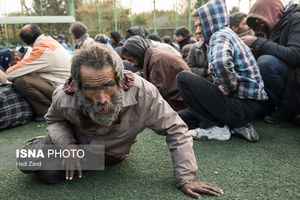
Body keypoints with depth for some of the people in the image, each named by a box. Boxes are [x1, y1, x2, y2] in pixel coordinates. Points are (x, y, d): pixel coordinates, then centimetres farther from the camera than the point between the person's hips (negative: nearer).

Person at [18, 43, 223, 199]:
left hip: (114, 153, -1)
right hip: (76, 142, 1)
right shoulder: (64, 97, -32)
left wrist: (186, 178, -28)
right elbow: (55, 119, -7)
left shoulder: (143, 92, -40)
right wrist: (68, 145, -27)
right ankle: (44, 143, 24)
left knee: (50, 175, -3)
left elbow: (175, 131, -29)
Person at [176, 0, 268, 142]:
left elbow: (221, 62, -37)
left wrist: (229, 89, -21)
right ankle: (238, 126, 8)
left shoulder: (220, 35, -13)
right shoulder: (227, 34, 20)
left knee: (184, 78, -14)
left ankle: (216, 128, -7)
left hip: (243, 106, -10)